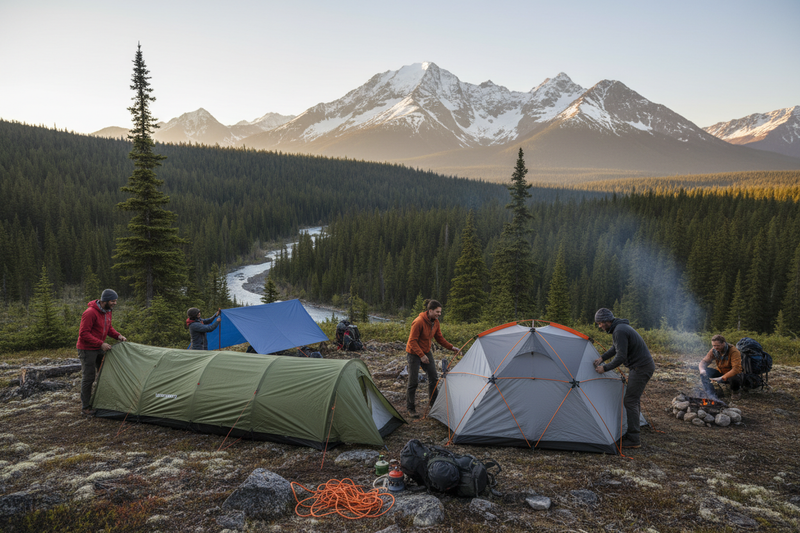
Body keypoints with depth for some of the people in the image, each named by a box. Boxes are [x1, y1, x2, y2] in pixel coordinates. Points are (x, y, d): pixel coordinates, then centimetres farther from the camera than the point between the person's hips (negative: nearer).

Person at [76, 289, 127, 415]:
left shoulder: (107, 311, 4)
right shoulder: (90, 313, -25)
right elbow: (84, 333, -25)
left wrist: (118, 336, -3)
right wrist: (101, 344, -27)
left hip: (99, 348, 9)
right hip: (87, 349, -8)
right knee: (88, 377, -3)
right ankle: (85, 407, 10)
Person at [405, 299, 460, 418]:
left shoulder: (435, 322, -2)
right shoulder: (419, 322, -27)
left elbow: (439, 338, 8)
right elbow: (412, 341, -24)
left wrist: (451, 347, -2)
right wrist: (421, 355, -27)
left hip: (426, 352, 8)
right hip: (414, 353, -8)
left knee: (433, 377, 8)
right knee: (413, 381, -3)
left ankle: (434, 404, 22)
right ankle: (411, 408, 10)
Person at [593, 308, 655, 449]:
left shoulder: (619, 331, -22)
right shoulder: (620, 327, 12)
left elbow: (621, 357, -25)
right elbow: (616, 348, 25)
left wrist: (605, 368, -14)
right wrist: (602, 358, 13)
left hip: (641, 368, -10)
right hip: (643, 366, 10)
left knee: (630, 401, -8)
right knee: (633, 400, 15)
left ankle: (633, 440, -5)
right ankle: (633, 433, 22)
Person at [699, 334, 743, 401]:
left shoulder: (734, 351, -25)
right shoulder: (713, 351, -9)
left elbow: (736, 369, -33)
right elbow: (704, 361, -8)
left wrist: (723, 378, -41)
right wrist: (702, 369, -33)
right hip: (721, 372, 4)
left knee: (735, 377, -40)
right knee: (704, 373, -20)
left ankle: (735, 392, -5)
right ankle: (712, 395, -21)